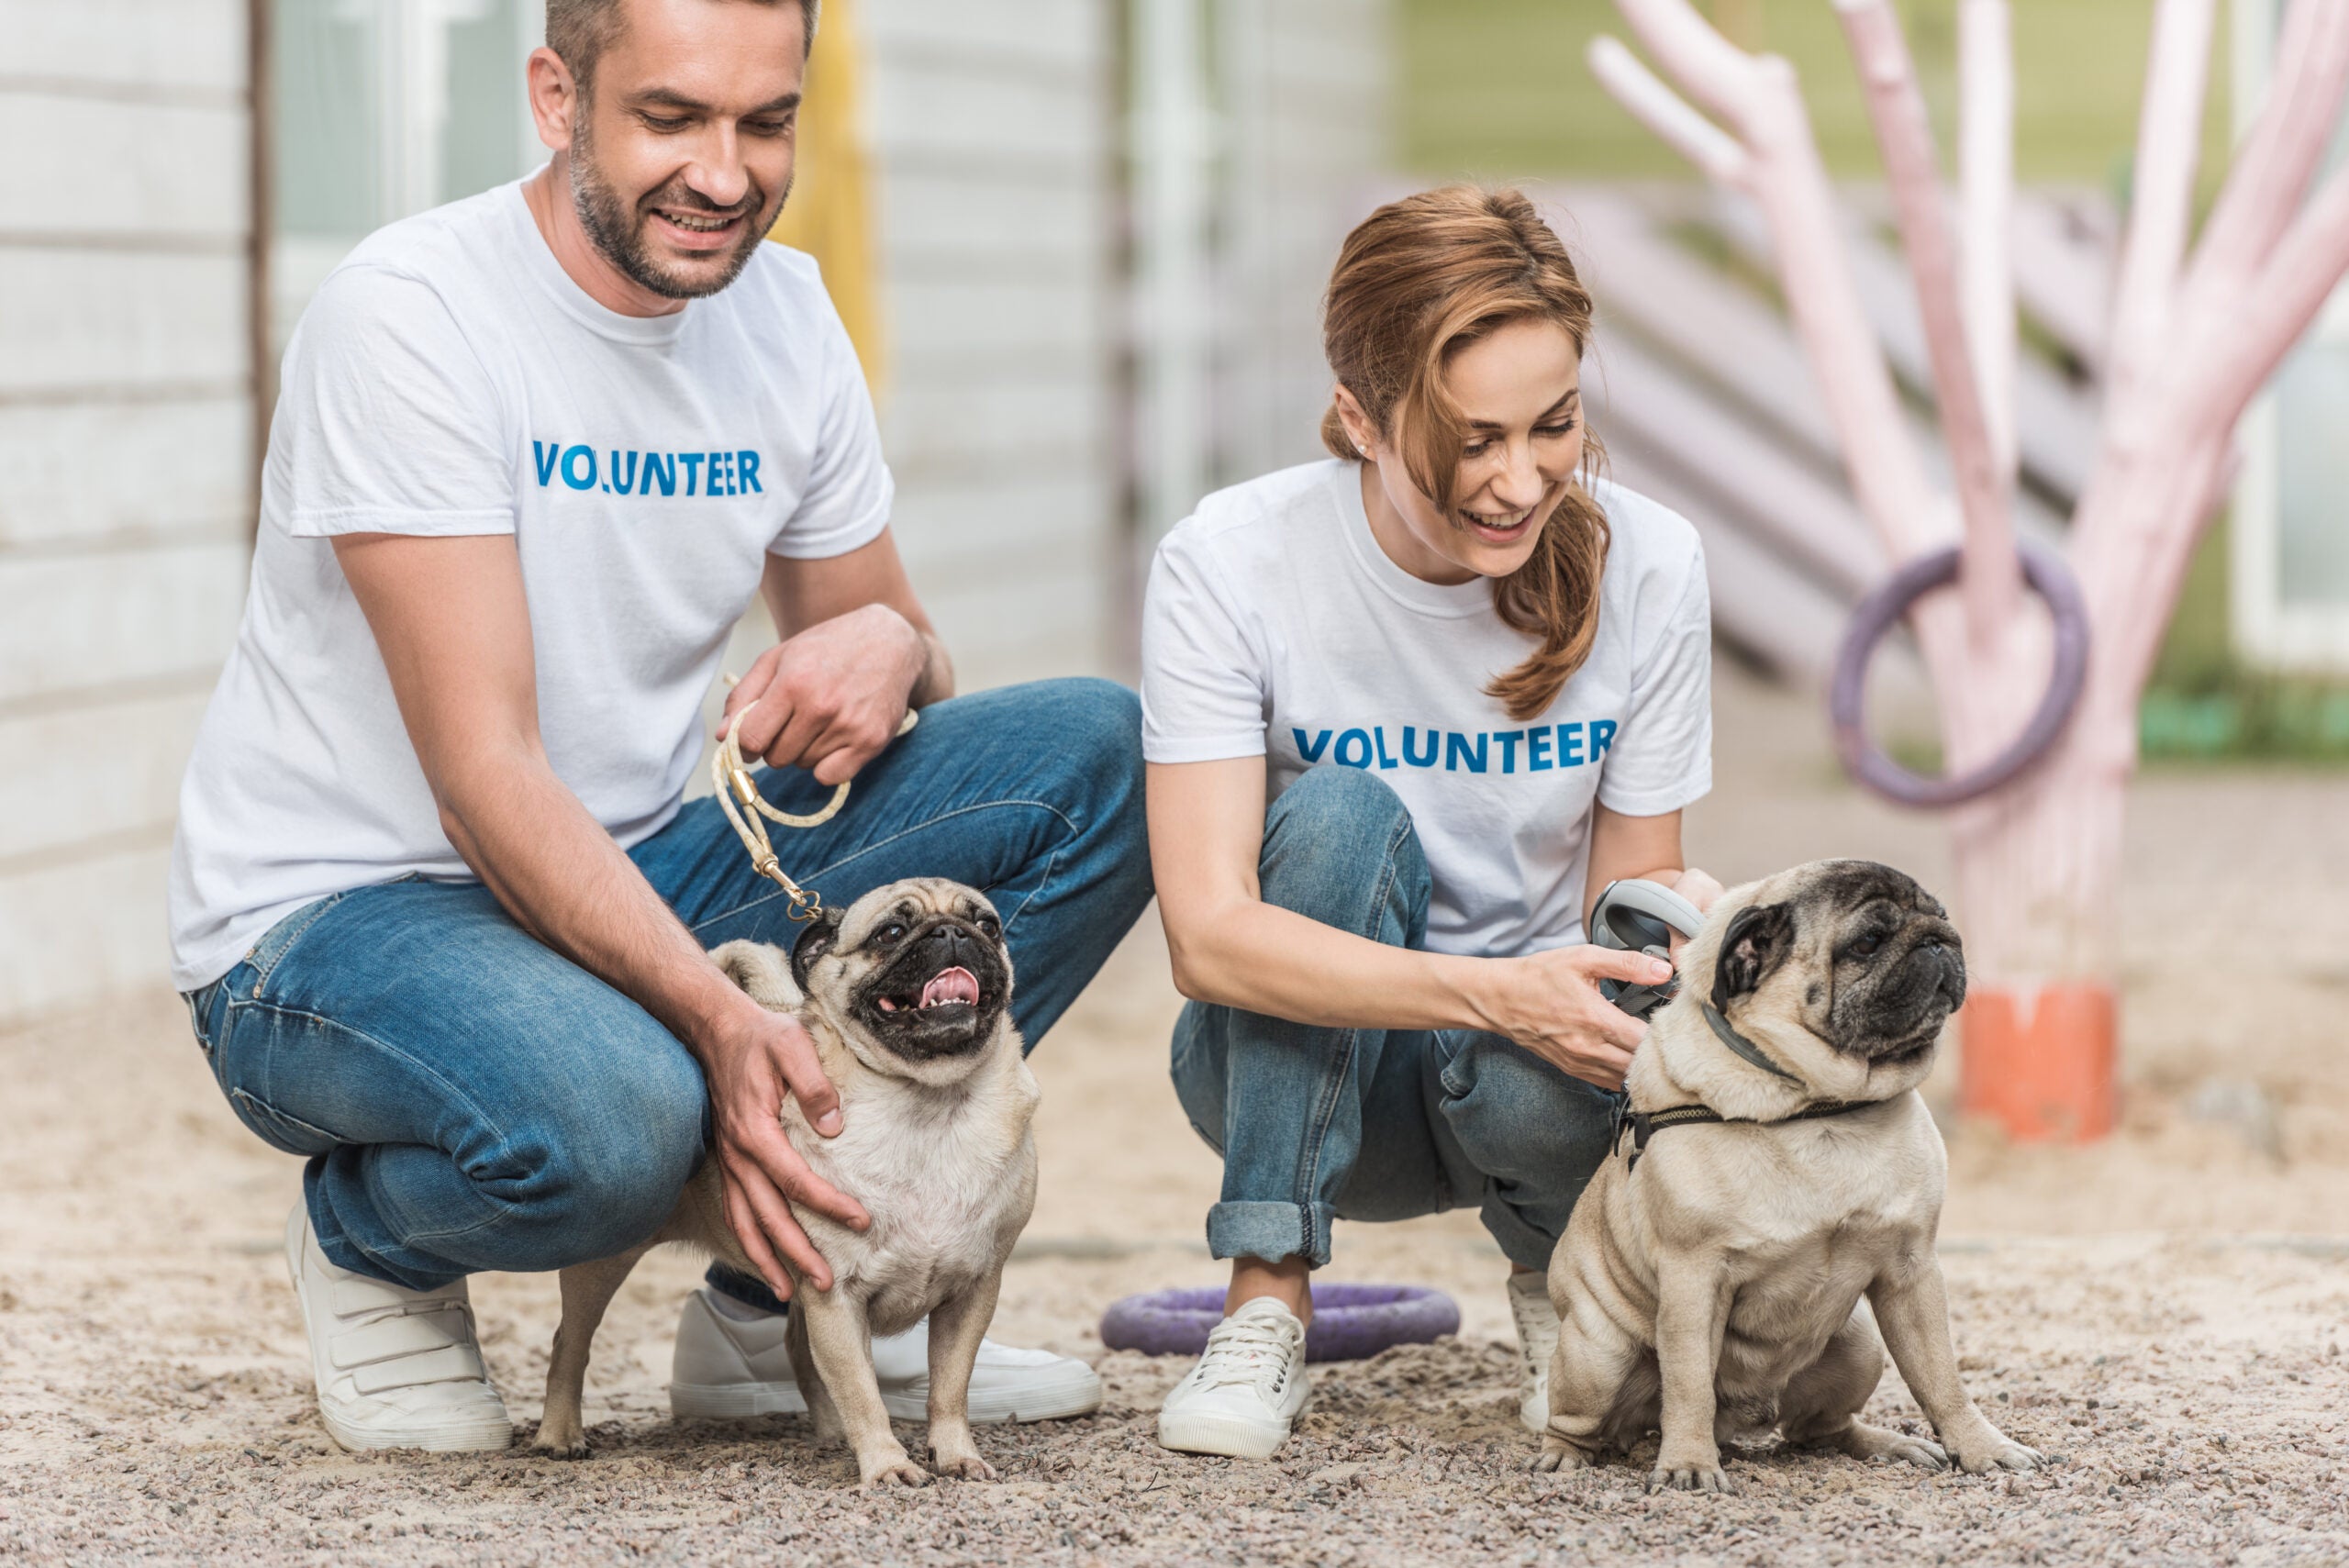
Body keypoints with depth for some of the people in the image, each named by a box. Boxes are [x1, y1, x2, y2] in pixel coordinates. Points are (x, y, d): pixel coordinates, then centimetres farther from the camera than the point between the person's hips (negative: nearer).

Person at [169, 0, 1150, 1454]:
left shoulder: (782, 311, 3)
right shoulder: (410, 314, -19)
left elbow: (870, 628, 12)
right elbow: (487, 776, -24)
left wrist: (890, 644, -15)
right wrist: (719, 1016, -37)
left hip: (632, 885, 7)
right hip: (337, 916, -7)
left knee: (1102, 754, -8)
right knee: (606, 1117, -40)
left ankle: (783, 1302, -2)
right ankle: (371, 1243, -1)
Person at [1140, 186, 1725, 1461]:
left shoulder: (1644, 566, -13)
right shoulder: (1230, 565, -20)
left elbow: (1632, 883, -4)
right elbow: (1210, 937, -27)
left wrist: (1678, 919, -29)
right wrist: (1491, 992, -41)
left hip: (1520, 1053, 1)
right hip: (1296, 1065, -1)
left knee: (1557, 1080, -35)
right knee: (1338, 811, -31)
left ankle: (1559, 1276, 3)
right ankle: (1268, 1306, -19)